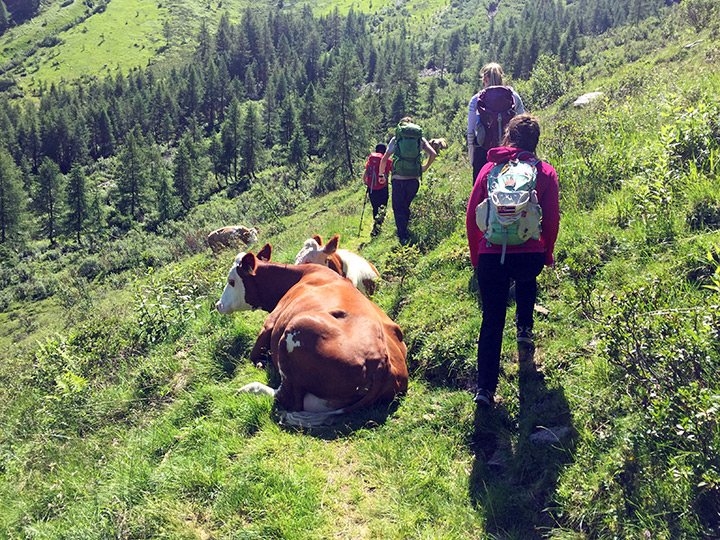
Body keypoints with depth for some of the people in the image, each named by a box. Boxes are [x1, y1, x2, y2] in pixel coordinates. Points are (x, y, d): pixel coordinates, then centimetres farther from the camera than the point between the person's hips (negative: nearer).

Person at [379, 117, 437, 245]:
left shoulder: (395, 139, 5)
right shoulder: (421, 139, 10)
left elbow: (384, 159, 0)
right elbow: (433, 154, -1)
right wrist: (425, 167, 14)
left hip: (398, 179, -2)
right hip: (414, 180, 2)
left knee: (399, 209, 4)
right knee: (406, 207, 20)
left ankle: (403, 237, -8)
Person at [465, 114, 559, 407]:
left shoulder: (489, 169, 7)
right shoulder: (545, 172, 4)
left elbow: (471, 217, 6)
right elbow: (551, 220, 4)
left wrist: (475, 255, 17)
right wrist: (547, 253, 20)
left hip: (491, 257, 0)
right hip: (530, 255, 0)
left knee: (491, 321, 9)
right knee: (527, 279, 39)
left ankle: (485, 387, 5)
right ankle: (524, 328, 39)